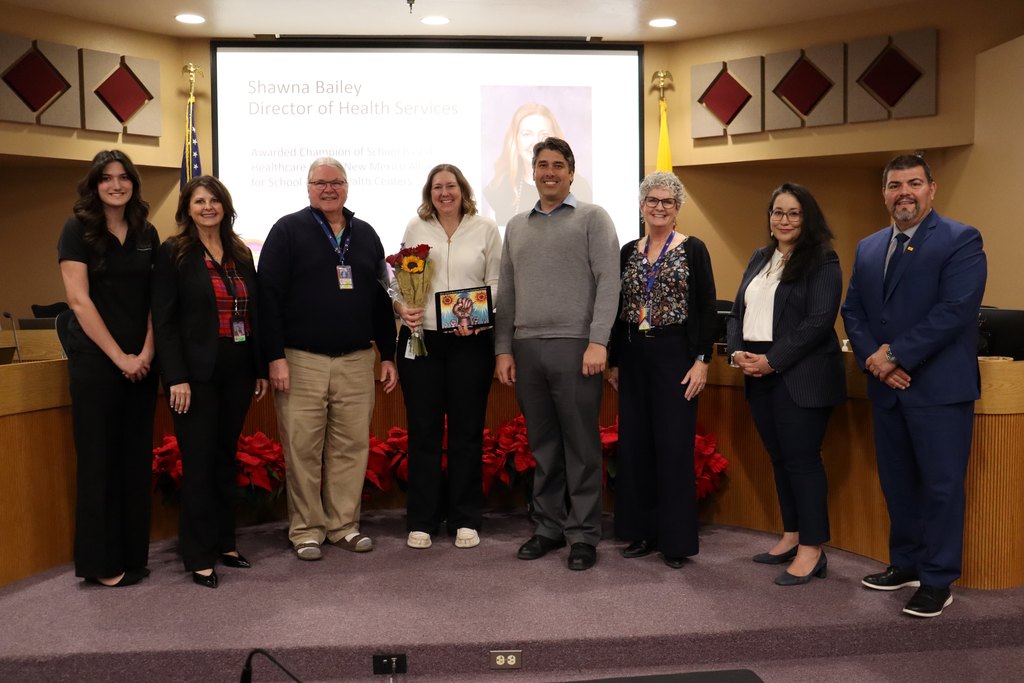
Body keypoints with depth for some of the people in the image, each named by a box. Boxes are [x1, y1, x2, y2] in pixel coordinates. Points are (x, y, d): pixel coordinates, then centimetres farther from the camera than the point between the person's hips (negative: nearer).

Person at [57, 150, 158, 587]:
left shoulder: (147, 234, 9)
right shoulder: (77, 230, -4)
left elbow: (156, 300, 8)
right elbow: (79, 300, -10)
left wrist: (146, 353, -5)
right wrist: (119, 357, -13)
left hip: (141, 363, 4)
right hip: (94, 360, -4)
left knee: (136, 460, 8)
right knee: (99, 460, 2)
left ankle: (133, 555, 18)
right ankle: (100, 562, 12)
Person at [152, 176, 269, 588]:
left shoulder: (241, 255, 13)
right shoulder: (174, 254, -3)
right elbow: (163, 320, -8)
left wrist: (260, 369, 10)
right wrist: (176, 378, -15)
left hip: (237, 370, 5)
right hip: (197, 372, -5)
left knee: (226, 458, 12)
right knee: (199, 462, 0)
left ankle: (224, 543, 23)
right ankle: (199, 557, 10)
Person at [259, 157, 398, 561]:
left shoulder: (366, 235, 14)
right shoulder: (288, 230, 1)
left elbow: (382, 299, 16)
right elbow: (269, 296, -5)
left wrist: (388, 355, 11)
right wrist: (276, 357, -12)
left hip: (357, 361, 4)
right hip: (302, 361, -3)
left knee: (352, 447, 6)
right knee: (303, 448, 1)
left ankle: (345, 525, 19)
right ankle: (306, 529, 14)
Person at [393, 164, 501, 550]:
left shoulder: (485, 229, 6)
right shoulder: (415, 228, 9)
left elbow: (496, 283, 3)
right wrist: (401, 308, -11)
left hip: (470, 341, 0)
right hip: (421, 338, 1)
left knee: (467, 430, 5)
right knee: (423, 430, 5)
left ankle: (465, 519, 17)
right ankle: (421, 520, 15)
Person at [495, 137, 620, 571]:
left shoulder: (592, 219, 3)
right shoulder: (517, 226, 18)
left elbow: (608, 282, -5)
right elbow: (506, 293, 16)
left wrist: (598, 342, -14)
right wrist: (503, 349, 8)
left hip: (574, 347, -4)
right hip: (526, 349, 4)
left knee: (581, 447, 0)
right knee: (542, 447, 10)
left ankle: (584, 535, 10)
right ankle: (549, 527, 21)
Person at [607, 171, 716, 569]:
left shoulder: (693, 249, -1)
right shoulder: (628, 252, 11)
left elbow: (707, 309, -5)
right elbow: (619, 309, 12)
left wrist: (702, 360, -11)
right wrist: (614, 361, 9)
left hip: (675, 355, -5)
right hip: (633, 357, 5)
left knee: (674, 446, -2)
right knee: (634, 445, 7)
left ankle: (677, 540, 9)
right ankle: (642, 532, 20)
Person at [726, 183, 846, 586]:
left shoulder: (822, 262, -6)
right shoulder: (759, 259, 16)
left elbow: (819, 321, -15)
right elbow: (738, 311, 16)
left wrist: (772, 361, -17)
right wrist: (736, 352, -2)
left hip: (800, 376, -7)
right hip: (757, 374, 7)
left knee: (801, 458, -4)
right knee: (778, 457, 12)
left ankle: (812, 549, 5)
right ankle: (791, 536, 24)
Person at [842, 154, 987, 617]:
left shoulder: (961, 241, -7)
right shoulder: (869, 248, 13)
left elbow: (955, 310, -17)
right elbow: (853, 310, 10)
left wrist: (896, 355, -18)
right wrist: (873, 359, -7)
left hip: (938, 387, -6)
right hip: (887, 388, 6)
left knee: (941, 486, 1)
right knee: (896, 483, 15)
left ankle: (937, 580, 13)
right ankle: (906, 563, 29)